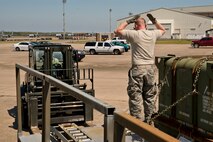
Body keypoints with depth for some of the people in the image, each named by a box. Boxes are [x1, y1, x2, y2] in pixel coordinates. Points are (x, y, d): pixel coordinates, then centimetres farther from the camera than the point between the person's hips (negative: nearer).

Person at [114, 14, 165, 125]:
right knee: (150, 97, 14)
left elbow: (117, 31, 5)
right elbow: (163, 30, 27)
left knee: (135, 97, 2)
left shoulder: (134, 34, -7)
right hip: (151, 69, 4)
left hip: (137, 70, -4)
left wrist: (128, 22, 9)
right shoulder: (152, 34, 4)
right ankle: (149, 121, 23)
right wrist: (154, 21, 23)